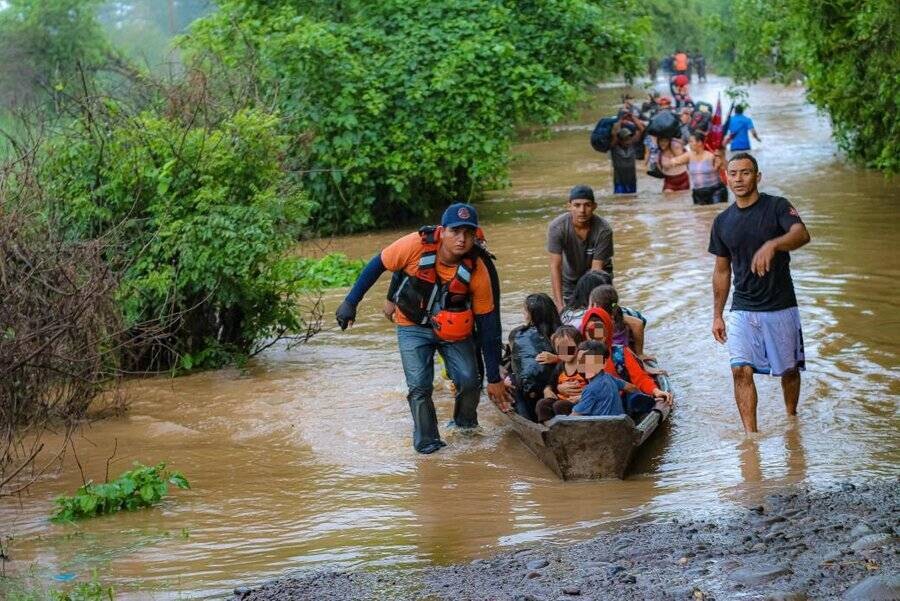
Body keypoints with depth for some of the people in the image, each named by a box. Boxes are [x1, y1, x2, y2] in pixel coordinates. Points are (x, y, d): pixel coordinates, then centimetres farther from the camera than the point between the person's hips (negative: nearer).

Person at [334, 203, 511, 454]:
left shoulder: (477, 270, -23)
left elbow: (488, 325, -14)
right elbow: (377, 265, -11)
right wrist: (351, 302, -9)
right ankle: (427, 443, 7)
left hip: (454, 329, 1)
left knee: (469, 381, -10)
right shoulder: (417, 245, -28)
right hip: (413, 327, -1)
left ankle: (466, 427, 20)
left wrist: (494, 378, -10)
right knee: (419, 386, -11)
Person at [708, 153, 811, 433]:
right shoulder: (723, 221, 8)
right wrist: (717, 315, 14)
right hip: (742, 310, 3)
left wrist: (772, 245, -45)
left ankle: (791, 419, 33)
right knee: (741, 370, -12)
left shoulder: (777, 207, -6)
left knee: (789, 369, 9)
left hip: (780, 307, -2)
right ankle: (750, 434, -11)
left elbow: (802, 234, -26)